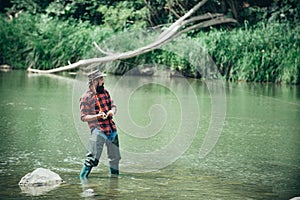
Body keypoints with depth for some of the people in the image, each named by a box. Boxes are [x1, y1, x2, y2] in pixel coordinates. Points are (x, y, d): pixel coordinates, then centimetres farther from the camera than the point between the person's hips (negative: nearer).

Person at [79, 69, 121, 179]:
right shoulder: (86, 97, -7)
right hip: (98, 130, -7)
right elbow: (83, 117, -9)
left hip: (112, 129, 7)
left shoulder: (105, 92, 13)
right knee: (93, 158, -16)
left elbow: (113, 106, 17)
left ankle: (114, 177, 28)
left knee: (115, 157, 14)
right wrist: (98, 116, -22)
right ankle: (82, 177, -9)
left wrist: (112, 111, -7)